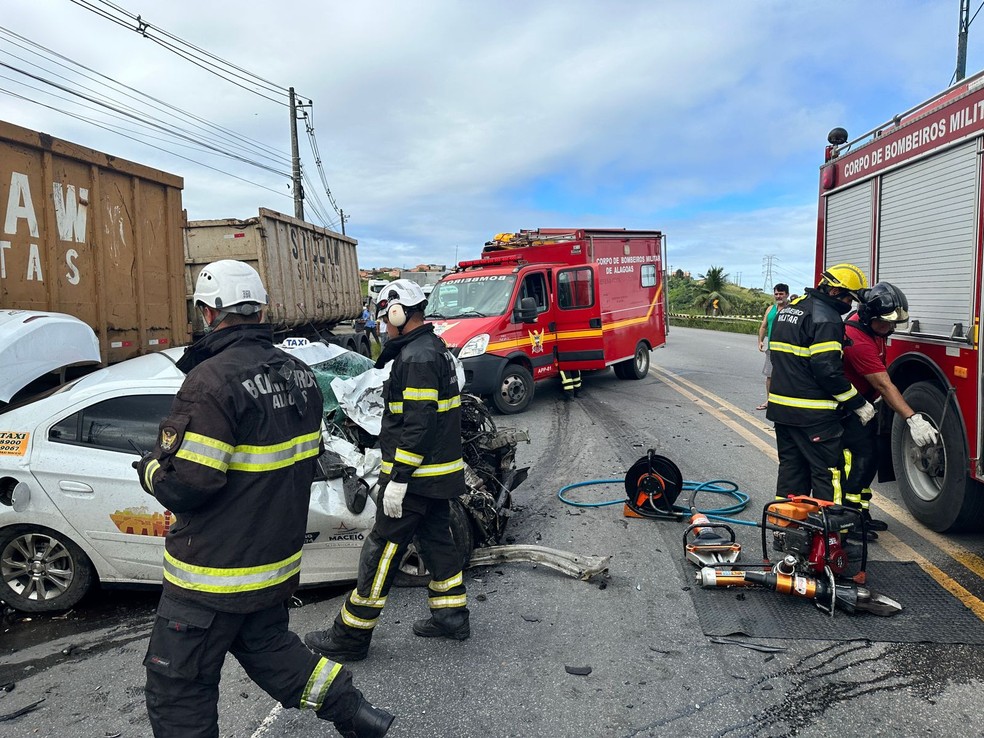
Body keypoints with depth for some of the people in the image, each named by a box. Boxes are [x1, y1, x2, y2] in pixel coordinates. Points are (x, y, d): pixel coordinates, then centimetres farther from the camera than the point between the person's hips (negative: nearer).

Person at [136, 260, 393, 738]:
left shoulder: (213, 379, -23)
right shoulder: (298, 373, 2)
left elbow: (184, 483, -25)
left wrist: (149, 470, -4)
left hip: (215, 575, -8)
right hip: (279, 559, 8)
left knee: (178, 685, 11)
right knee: (266, 644, 29)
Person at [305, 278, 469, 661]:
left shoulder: (417, 358, -20)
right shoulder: (435, 348, 12)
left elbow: (418, 423, -25)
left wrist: (399, 478, -23)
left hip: (415, 477, -10)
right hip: (439, 472, 10)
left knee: (381, 551, -1)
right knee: (436, 539, 19)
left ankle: (350, 636, 9)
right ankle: (451, 616, 30)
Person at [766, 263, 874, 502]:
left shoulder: (789, 309, 15)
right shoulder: (826, 318, -15)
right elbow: (828, 370, -21)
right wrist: (858, 403, -12)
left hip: (781, 408, 9)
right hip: (813, 415, -9)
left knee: (791, 467, 17)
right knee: (827, 473, 0)